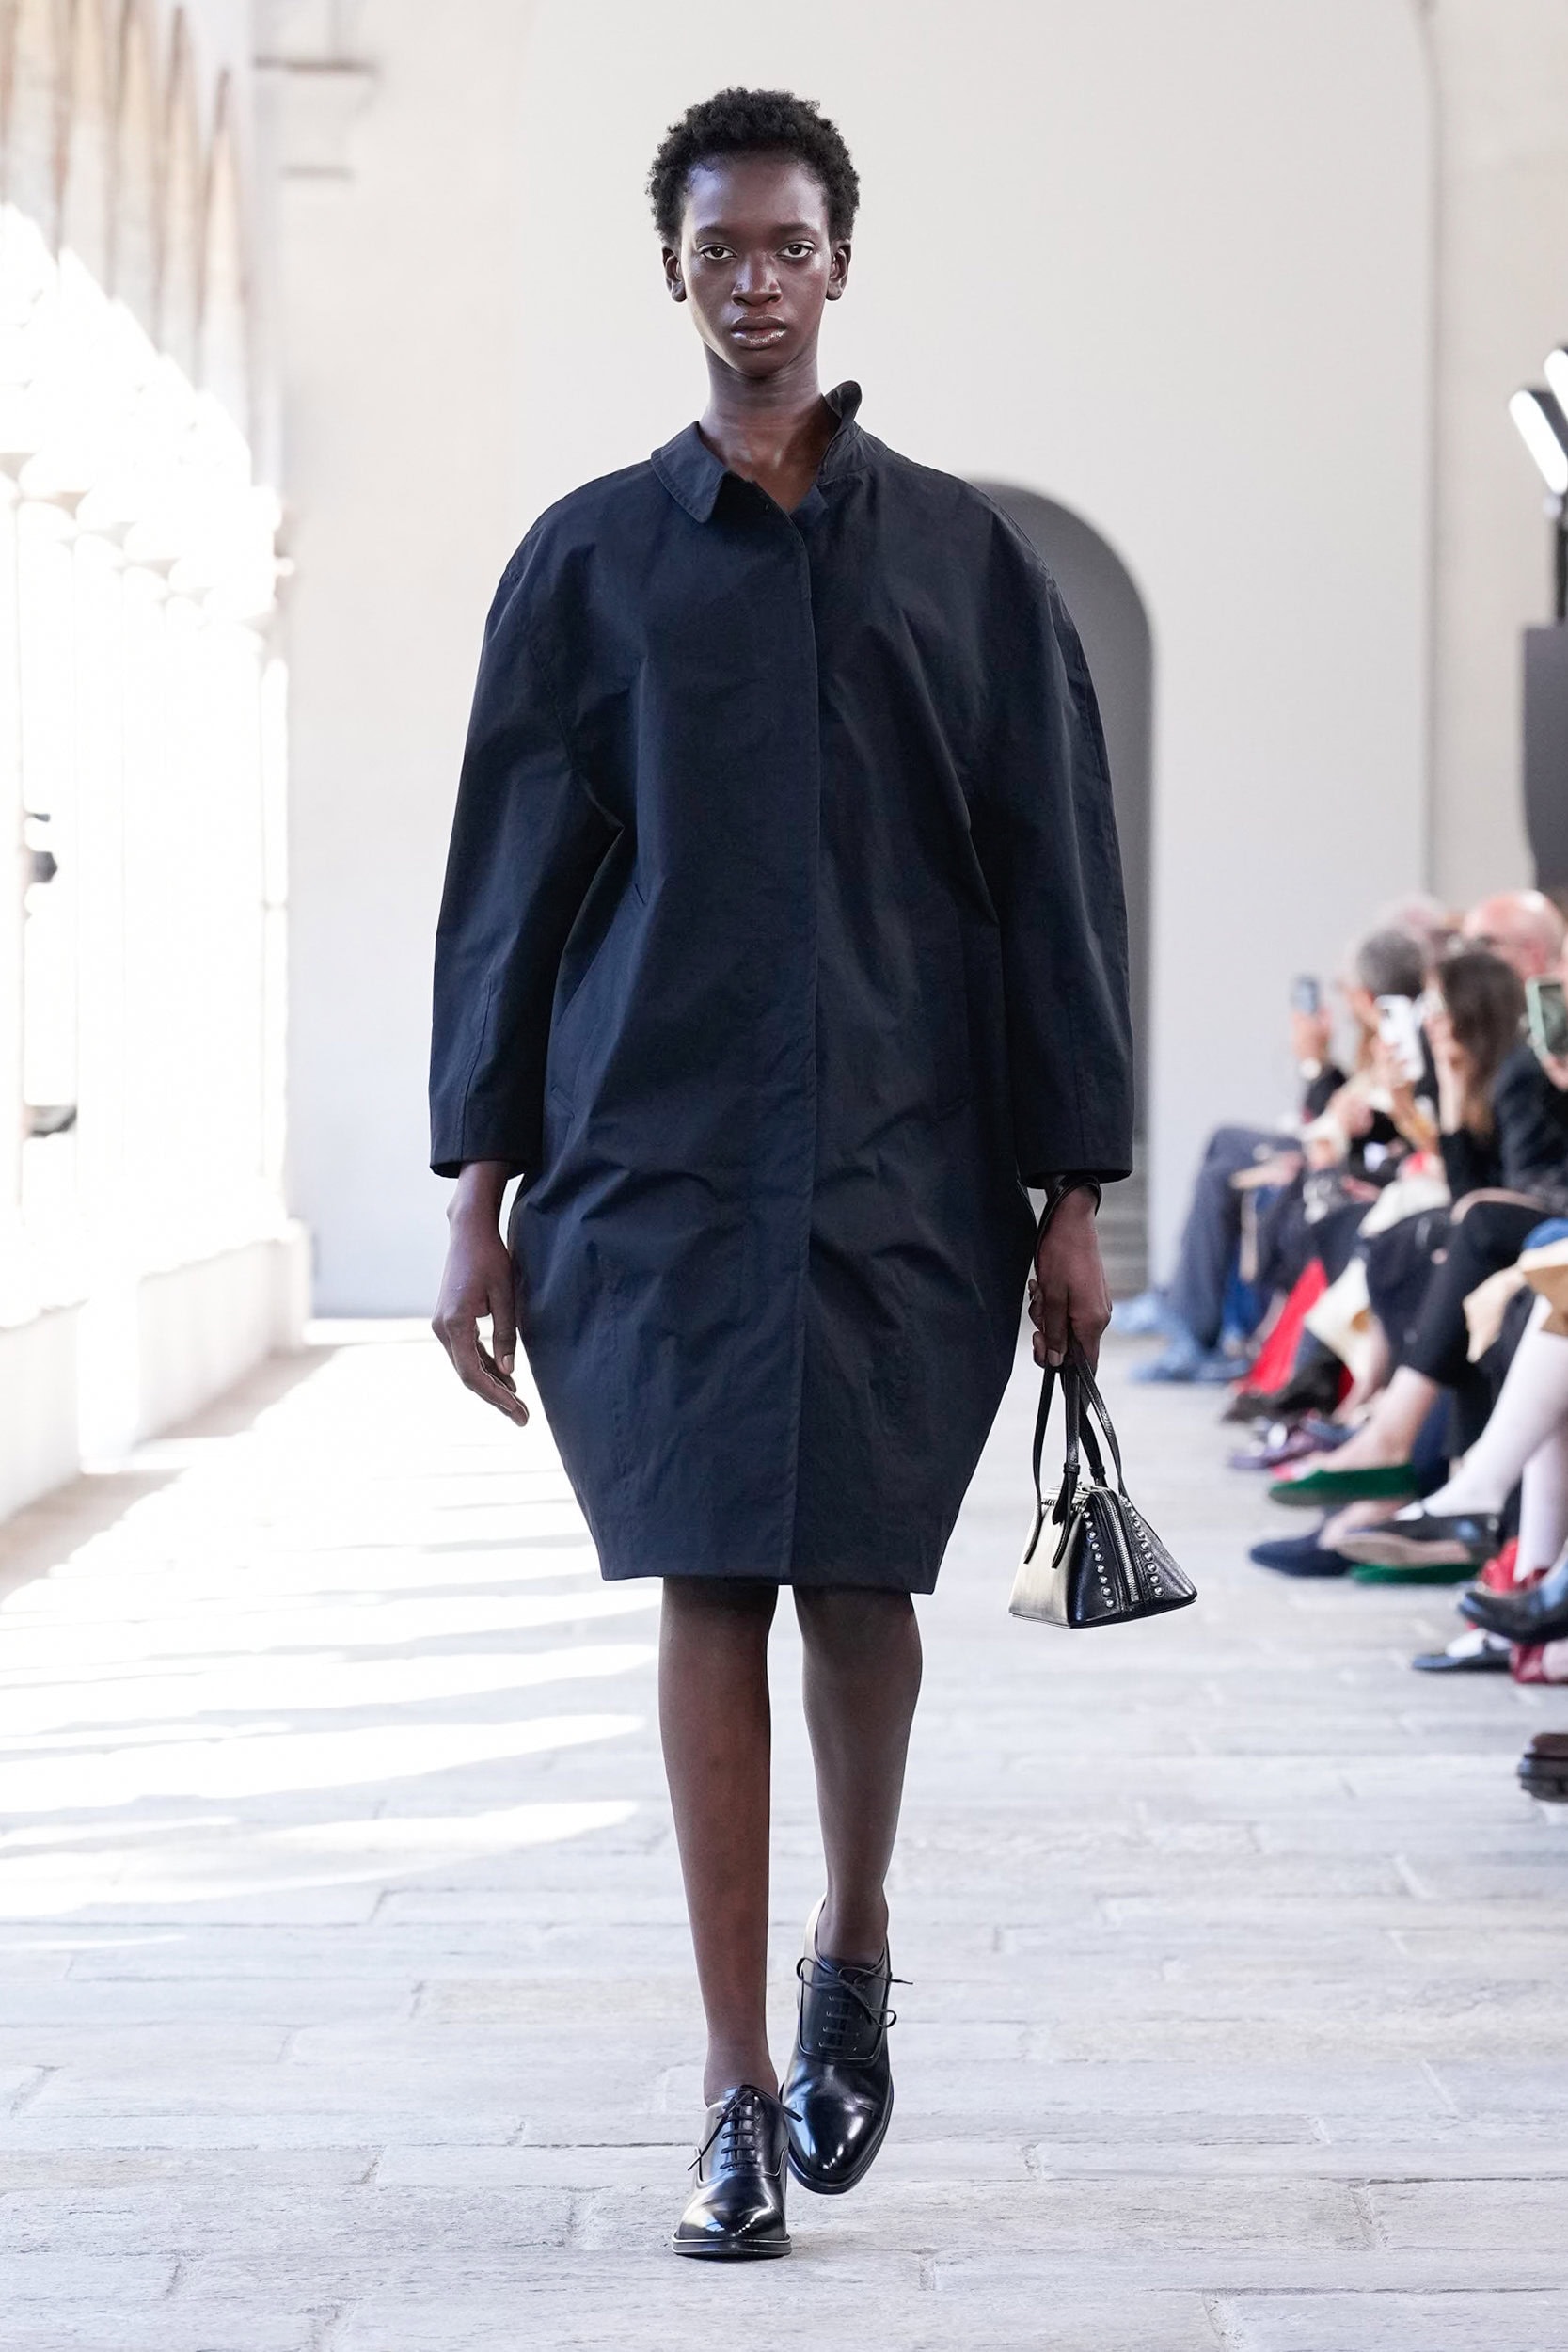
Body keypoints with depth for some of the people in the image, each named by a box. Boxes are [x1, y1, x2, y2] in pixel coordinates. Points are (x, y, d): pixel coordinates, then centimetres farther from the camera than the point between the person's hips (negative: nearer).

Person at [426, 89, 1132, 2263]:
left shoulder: (967, 560, 6)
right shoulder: (591, 561, 6)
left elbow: (1055, 881, 6)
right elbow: (509, 878, 6)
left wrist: (1073, 1193, 1)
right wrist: (480, 1198, 0)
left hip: (908, 1171, 0)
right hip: (656, 1164, 0)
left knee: (861, 1581, 4)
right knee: (711, 1590, -3)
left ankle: (854, 1957, 31)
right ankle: (741, 2089, 2)